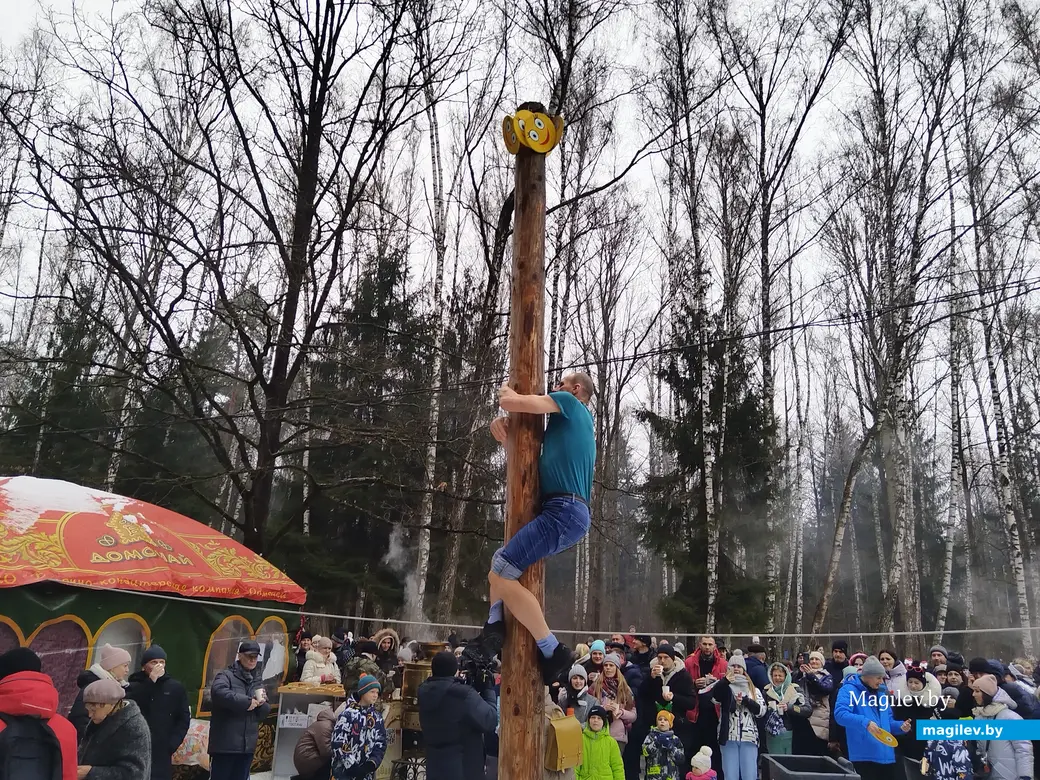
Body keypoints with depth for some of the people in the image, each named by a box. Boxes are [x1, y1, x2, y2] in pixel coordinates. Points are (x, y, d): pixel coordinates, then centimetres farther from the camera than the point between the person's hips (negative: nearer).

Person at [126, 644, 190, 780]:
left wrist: (171, 746, -3)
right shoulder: (133, 686, 6)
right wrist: (150, 681, -14)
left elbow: (184, 719, 8)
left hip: (162, 755, 1)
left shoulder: (175, 688, 9)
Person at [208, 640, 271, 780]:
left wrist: (261, 703, -8)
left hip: (247, 745, 6)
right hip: (225, 743, -6)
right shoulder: (226, 675, -4)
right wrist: (247, 701, -23)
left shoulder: (258, 681, 15)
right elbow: (218, 691, -27)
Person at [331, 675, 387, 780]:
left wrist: (372, 764, -7)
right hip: (344, 770, -5)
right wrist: (351, 765, -17)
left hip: (366, 771, 5)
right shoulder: (348, 714, -11)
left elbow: (381, 744, 7)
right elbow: (338, 743, -15)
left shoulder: (377, 716, 6)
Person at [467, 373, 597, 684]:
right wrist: (502, 423, 9)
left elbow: (509, 401, -8)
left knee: (501, 573, -15)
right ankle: (495, 627, 7)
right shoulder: (574, 421, 29)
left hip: (563, 510, -11)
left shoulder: (569, 402, 1)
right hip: (570, 513, 11)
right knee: (502, 561, 24)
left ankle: (553, 651, -11)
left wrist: (505, 389, 16)